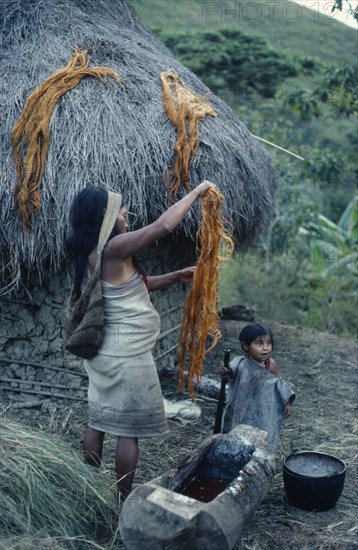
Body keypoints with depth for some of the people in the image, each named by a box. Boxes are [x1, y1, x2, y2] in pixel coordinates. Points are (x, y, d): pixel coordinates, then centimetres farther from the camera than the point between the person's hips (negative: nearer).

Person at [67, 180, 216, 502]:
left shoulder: (89, 253, 8)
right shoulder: (114, 249, -21)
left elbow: (137, 285, 15)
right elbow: (163, 226, -26)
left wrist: (175, 277, 9)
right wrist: (198, 191, -14)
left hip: (104, 350, 9)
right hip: (127, 354, -9)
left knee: (99, 421, 18)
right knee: (130, 429, 4)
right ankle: (124, 498, 17)